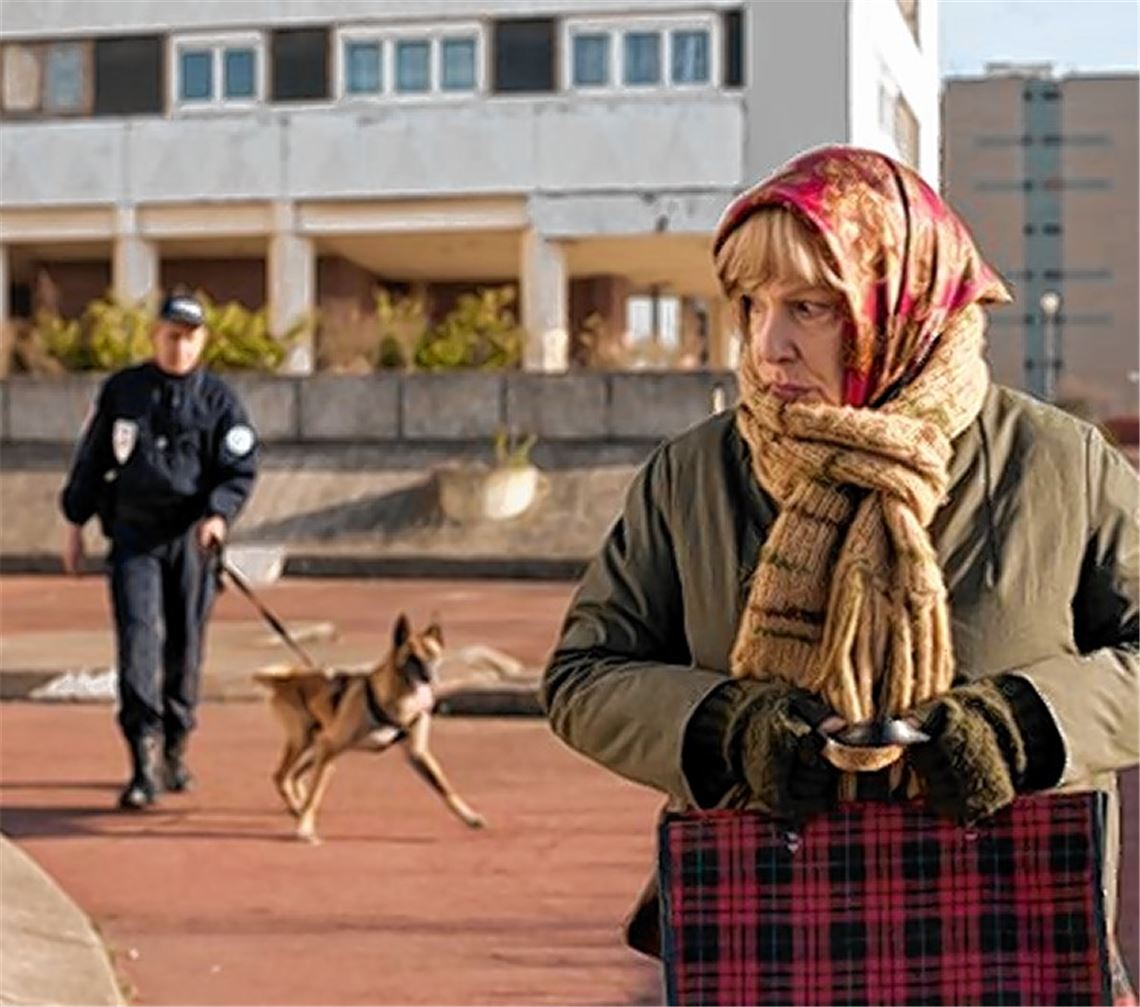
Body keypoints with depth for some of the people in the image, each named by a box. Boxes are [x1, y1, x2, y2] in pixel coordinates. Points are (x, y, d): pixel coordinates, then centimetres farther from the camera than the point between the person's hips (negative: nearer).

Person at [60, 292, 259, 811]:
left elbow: (241, 469, -1)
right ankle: (144, 762, -17)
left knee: (185, 645, 7)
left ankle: (175, 748, 25)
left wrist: (219, 514, -19)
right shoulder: (121, 390, 6)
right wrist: (74, 521, 11)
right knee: (138, 636, -13)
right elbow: (91, 459, 12)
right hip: (133, 534, 0)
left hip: (191, 537, 1)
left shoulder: (218, 398, 3)